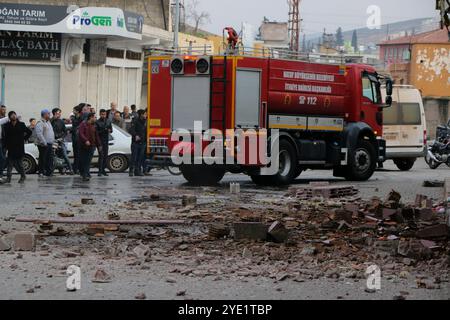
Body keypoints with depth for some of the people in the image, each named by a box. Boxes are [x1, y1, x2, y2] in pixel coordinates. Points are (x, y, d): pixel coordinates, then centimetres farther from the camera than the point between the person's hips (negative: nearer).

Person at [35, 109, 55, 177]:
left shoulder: (48, 122, 19)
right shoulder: (40, 123, -11)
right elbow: (39, 134, -20)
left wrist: (53, 141, 19)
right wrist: (44, 143, -22)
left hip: (49, 144, 9)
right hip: (43, 144, -9)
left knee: (50, 159, 8)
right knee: (43, 159, -5)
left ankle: (49, 172, 12)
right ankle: (41, 172, -1)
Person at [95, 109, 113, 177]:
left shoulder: (108, 121, 9)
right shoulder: (97, 122, -7)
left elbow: (111, 130, 12)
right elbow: (96, 132, -11)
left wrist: (109, 130, -10)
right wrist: (103, 131, -23)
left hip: (106, 141, 5)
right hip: (100, 140, -5)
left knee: (106, 156, 7)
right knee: (101, 155, -11)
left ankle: (103, 169, 16)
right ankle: (100, 171, -9)